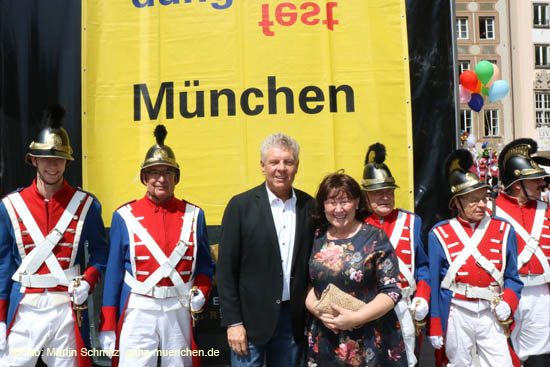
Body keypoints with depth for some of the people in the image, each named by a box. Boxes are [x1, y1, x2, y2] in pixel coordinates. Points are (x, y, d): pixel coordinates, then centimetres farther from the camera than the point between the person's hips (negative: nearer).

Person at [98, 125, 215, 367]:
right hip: (138, 311, -2)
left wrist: (200, 292, -8)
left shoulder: (193, 215, 3)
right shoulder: (124, 216, -1)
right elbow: (114, 272, 1)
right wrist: (107, 326, 0)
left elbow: (206, 265, 11)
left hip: (180, 310, 2)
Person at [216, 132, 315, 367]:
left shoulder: (309, 206, 3)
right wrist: (233, 322, -9)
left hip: (294, 319, 3)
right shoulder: (241, 205, -6)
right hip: (251, 318, -3)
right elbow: (226, 269, -6)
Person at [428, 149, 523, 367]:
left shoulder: (504, 230, 4)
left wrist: (507, 302, -9)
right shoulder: (439, 234, -3)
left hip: (492, 314, 2)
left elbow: (512, 277, 9)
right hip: (456, 314, -1)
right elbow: (434, 283, -2)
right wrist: (434, 327, -1)